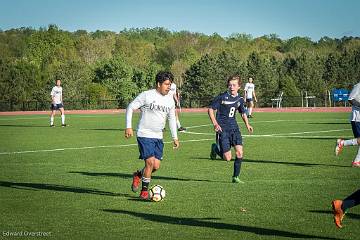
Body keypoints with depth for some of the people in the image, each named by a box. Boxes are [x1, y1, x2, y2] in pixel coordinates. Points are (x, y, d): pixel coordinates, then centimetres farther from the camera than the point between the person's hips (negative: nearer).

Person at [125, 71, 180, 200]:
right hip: (144, 135, -6)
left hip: (158, 137, 6)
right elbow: (130, 108, -6)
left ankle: (138, 175, 29)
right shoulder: (146, 95, -10)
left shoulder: (170, 101, 9)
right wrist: (128, 127, -13)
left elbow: (172, 119, 20)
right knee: (150, 162, -15)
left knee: (156, 166, -1)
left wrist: (175, 137, 17)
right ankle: (144, 191, 1)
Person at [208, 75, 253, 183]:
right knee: (227, 158, -8)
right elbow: (210, 109, -6)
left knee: (239, 152, -9)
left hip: (234, 128, 5)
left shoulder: (240, 99, 6)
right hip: (222, 129, -5)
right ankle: (215, 149, 24)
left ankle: (235, 177, 6)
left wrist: (247, 124, 10)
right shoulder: (222, 97, -10)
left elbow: (243, 113, 24)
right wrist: (215, 123, -17)